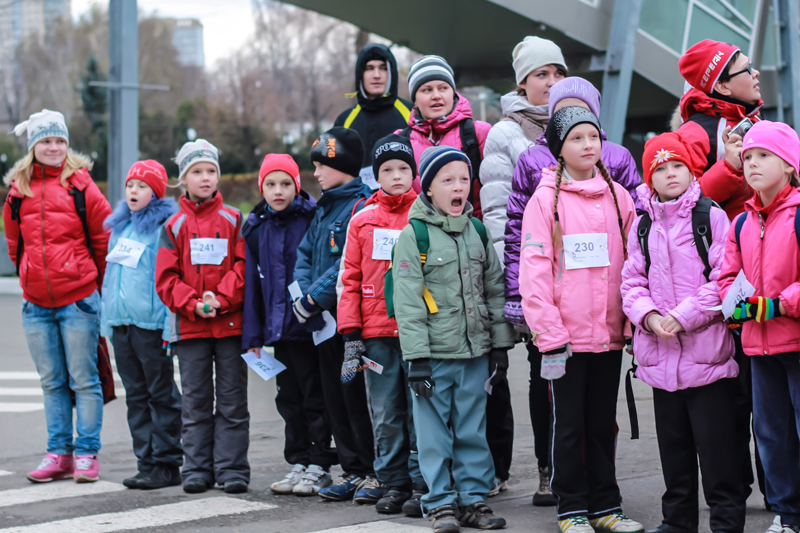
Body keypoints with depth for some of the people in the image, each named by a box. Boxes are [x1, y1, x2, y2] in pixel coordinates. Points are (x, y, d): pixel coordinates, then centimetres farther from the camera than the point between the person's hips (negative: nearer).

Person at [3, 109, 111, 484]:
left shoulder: (80, 186, -3)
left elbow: (104, 238, 2)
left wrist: (97, 284, 7)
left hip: (78, 301, -4)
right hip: (36, 304, 4)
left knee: (84, 380, -1)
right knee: (52, 382, 10)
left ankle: (87, 454, 5)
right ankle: (59, 454, 16)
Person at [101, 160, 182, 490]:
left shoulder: (165, 227, -7)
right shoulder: (120, 227, 16)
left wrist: (171, 326, -18)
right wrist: (107, 320, 16)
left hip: (152, 323, -8)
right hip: (121, 323, 8)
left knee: (162, 395, -1)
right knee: (136, 396, 10)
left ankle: (167, 463, 3)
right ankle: (147, 462, 16)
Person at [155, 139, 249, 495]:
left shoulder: (234, 220, 3)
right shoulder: (175, 225, 6)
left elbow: (243, 267, -3)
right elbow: (166, 278, 3)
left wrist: (221, 299, -15)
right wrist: (193, 304, -10)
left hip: (230, 323, -1)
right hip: (190, 326, 1)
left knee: (232, 400, 1)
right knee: (196, 401, 6)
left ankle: (231, 468, 6)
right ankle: (197, 469, 11)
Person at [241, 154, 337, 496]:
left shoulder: (312, 220, -7)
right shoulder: (256, 228, 9)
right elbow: (252, 282, 11)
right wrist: (252, 335, 7)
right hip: (278, 327, 6)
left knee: (314, 397, 2)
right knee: (289, 398, 12)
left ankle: (320, 465, 9)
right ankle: (298, 462, 21)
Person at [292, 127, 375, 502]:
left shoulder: (361, 206, -12)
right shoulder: (323, 209, 17)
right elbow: (305, 255, 17)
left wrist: (315, 297, -17)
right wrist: (305, 294, -1)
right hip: (325, 321, 9)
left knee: (358, 396, -7)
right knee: (335, 398, 11)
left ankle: (376, 472, 0)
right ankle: (353, 471, 18)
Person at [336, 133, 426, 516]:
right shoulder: (363, 219, 10)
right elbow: (350, 279, 9)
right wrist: (351, 336, 2)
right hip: (377, 334, 3)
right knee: (385, 414, 6)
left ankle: (423, 484, 7)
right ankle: (393, 483, 15)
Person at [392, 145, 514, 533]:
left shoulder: (478, 232, 9)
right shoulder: (414, 235, -6)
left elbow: (495, 290, 14)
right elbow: (407, 302, -9)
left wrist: (500, 346, 10)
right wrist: (417, 357, -13)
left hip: (475, 352, 4)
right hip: (434, 353, -4)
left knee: (473, 430, 9)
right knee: (434, 432, 1)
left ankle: (474, 498, 17)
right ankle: (441, 502, 10)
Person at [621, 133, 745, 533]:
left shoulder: (712, 218, -2)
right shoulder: (643, 226, 12)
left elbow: (724, 279, -8)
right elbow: (632, 282, 11)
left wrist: (684, 316, -16)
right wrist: (649, 316, -9)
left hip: (707, 348, -5)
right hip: (660, 352, 5)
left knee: (715, 440, -3)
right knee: (673, 442, 12)